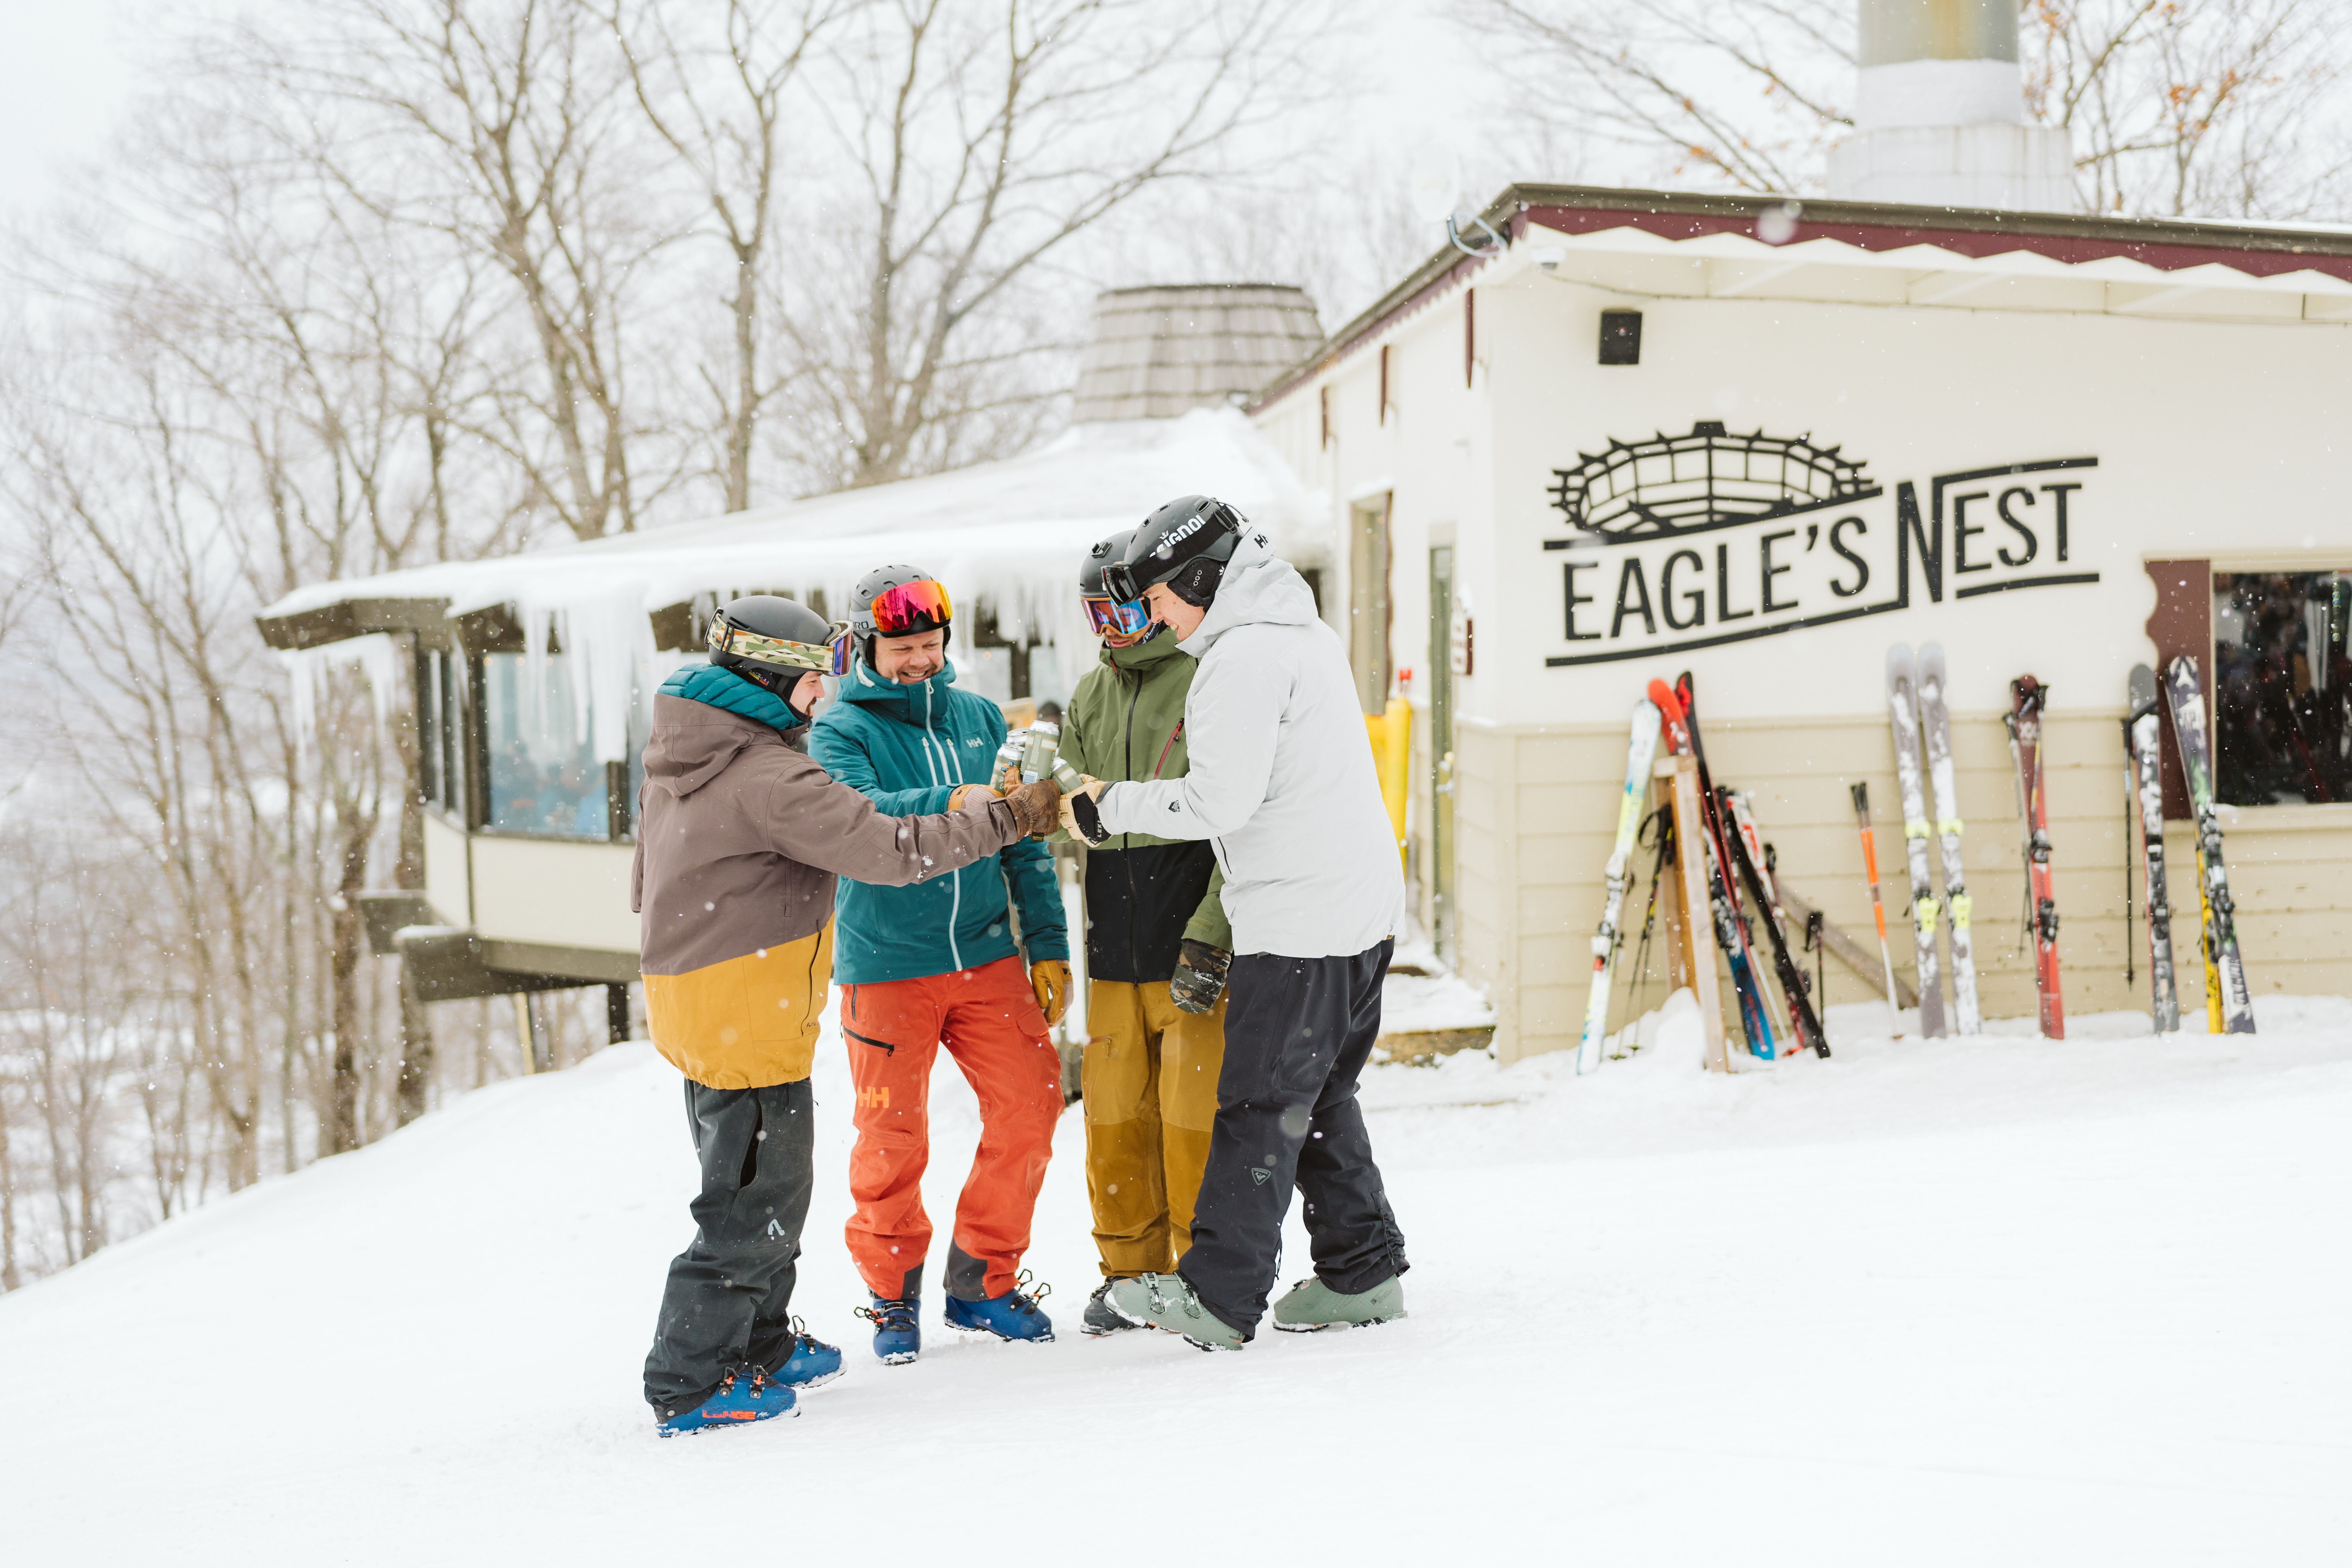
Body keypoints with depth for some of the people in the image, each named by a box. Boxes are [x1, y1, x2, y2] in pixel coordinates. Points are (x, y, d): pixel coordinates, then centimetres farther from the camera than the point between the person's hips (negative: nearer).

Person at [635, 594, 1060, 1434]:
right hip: (748, 1019, -10)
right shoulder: (770, 779, -22)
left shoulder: (680, 754, 8)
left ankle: (761, 1348, 35)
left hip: (696, 1012, 10)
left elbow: (650, 882, 18)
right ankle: (689, 1384, 1)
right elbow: (891, 850, -26)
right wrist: (1005, 818, -17)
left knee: (757, 1185, 22)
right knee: (754, 1200, -2)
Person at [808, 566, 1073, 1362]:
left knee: (1030, 1104, -2)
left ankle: (983, 1281, 14)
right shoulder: (841, 730, -3)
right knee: (892, 1140, 0)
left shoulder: (981, 719, 10)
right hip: (886, 966, -4)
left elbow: (1024, 841, 14)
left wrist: (1049, 946, 10)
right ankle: (892, 1294, 19)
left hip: (987, 958, 4)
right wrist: (949, 804, -39)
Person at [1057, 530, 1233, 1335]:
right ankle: (1133, 1271, 18)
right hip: (1116, 951, 6)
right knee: (1117, 1114, 7)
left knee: (1196, 1113, -3)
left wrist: (1208, 939, -16)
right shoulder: (1092, 695, 14)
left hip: (1195, 945, -6)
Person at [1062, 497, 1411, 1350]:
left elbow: (1222, 801, -19)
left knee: (1259, 1105, -5)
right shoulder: (1308, 636, 15)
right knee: (1320, 1097, 17)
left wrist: (1111, 808, -8)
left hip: (1297, 921, -10)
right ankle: (1361, 1272, 20)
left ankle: (1218, 1296, -1)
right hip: (1362, 907, 10)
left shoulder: (1245, 657, -16)